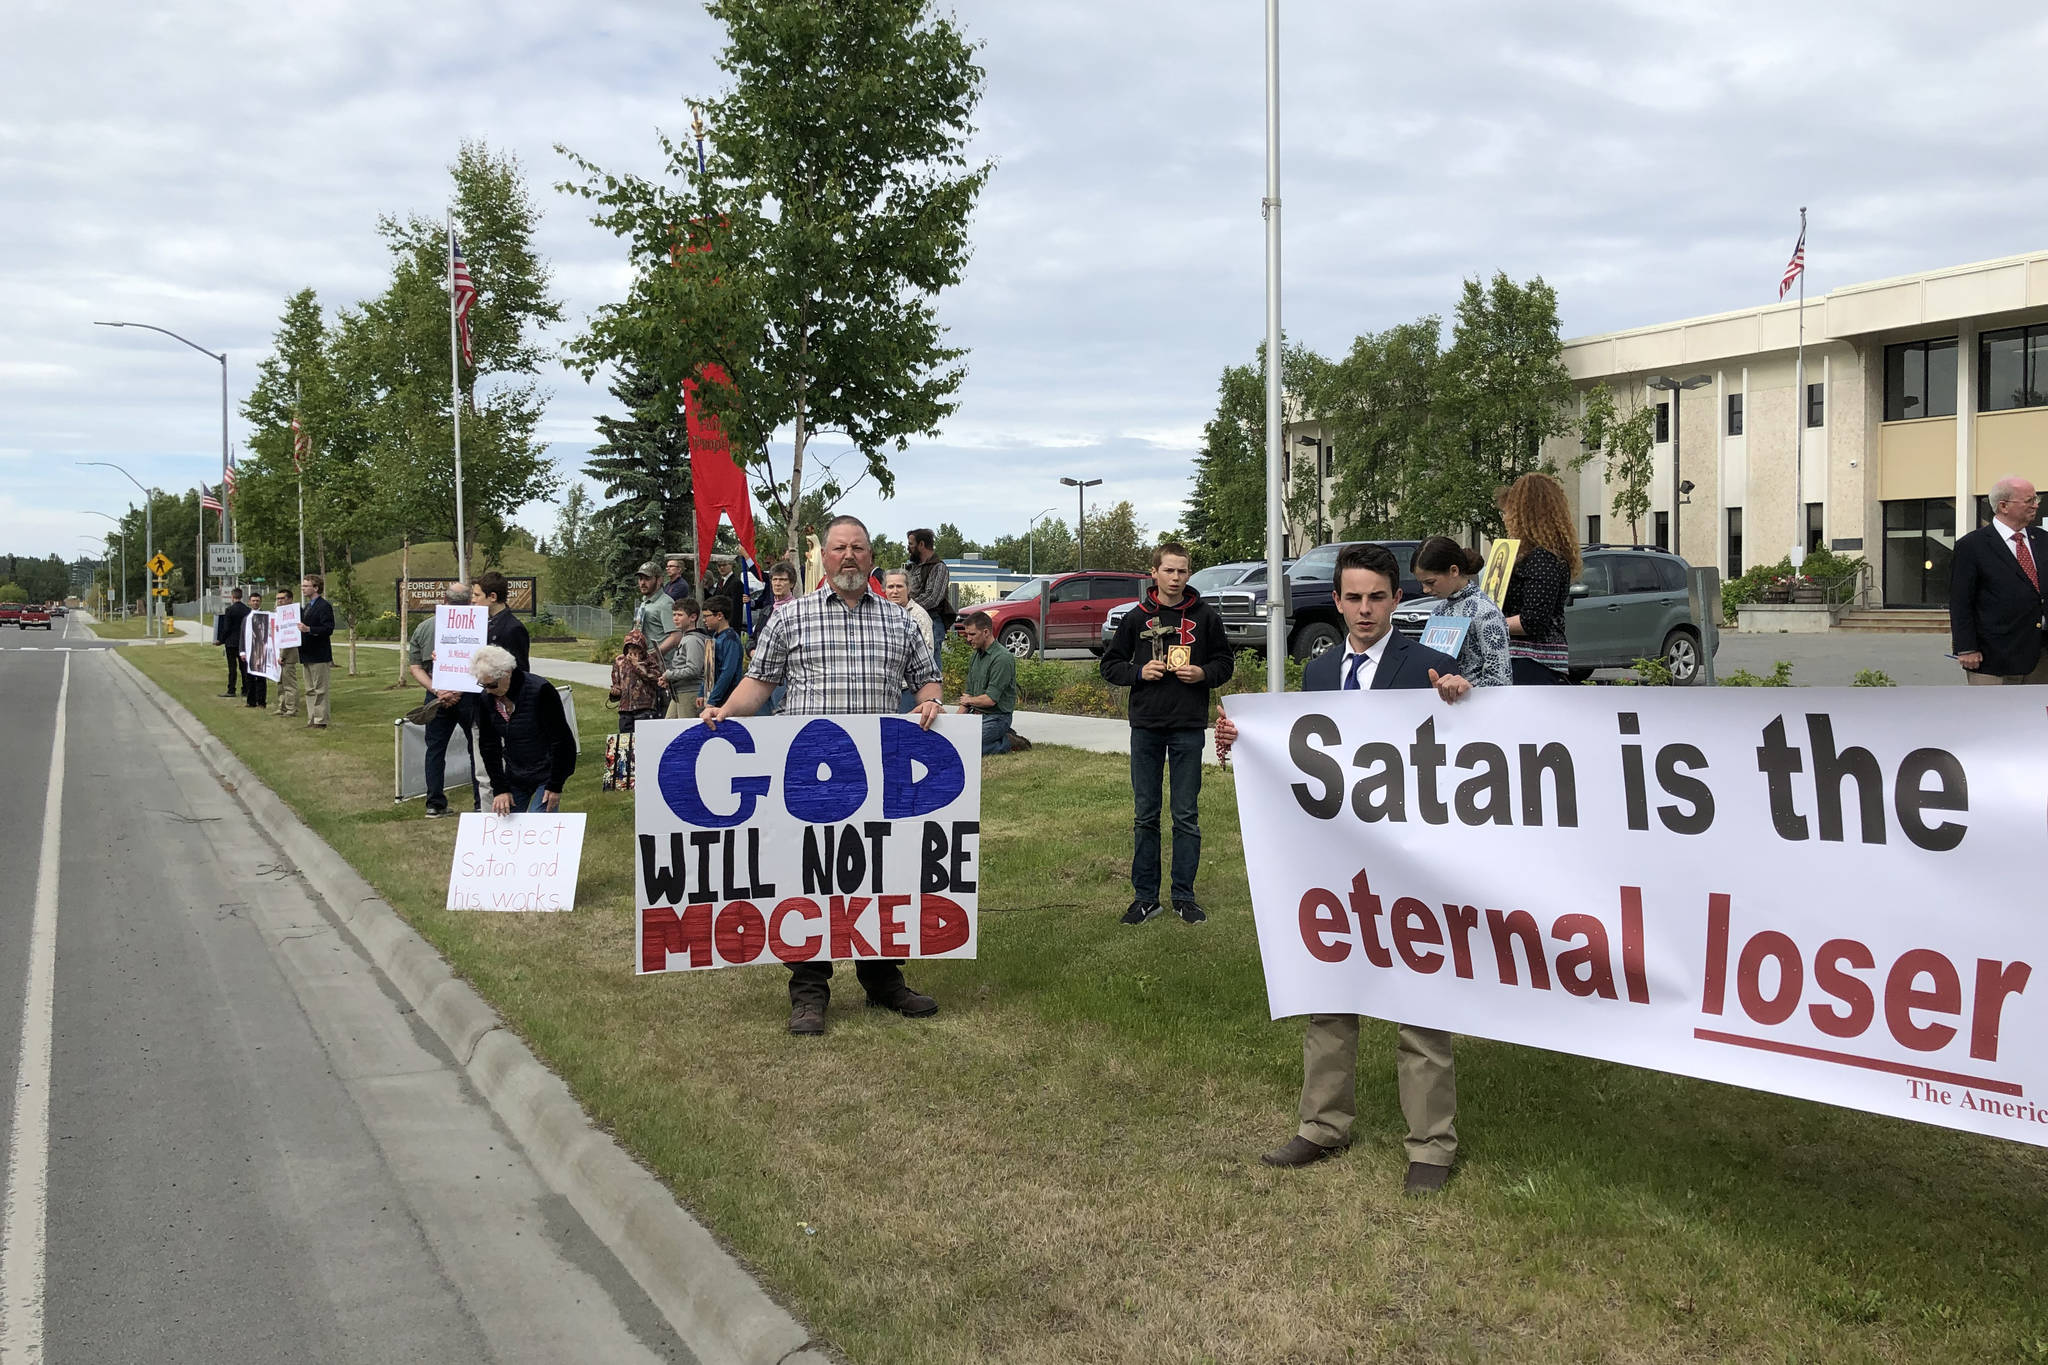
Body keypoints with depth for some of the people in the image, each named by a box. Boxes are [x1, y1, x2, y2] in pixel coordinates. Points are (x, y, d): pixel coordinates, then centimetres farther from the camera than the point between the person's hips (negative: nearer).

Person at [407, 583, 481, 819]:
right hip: (469, 695, -3)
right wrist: (460, 690, -12)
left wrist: (437, 690, -8)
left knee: (435, 749, 13)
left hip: (437, 696, 3)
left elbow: (414, 667, 2)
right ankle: (481, 804, 8)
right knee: (478, 749, 7)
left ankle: (435, 804, 13)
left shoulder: (423, 627, 5)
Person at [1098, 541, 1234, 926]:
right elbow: (1110, 666, 9)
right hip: (1146, 726, 1)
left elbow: (1226, 663, 10)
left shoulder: (1205, 617, 3)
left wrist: (1203, 673, -10)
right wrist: (1139, 672, -9)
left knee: (1187, 816, 4)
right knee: (1145, 816, 6)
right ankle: (1145, 896, 14)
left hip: (1188, 727, -1)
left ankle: (1184, 895, 14)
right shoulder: (1136, 618, 4)